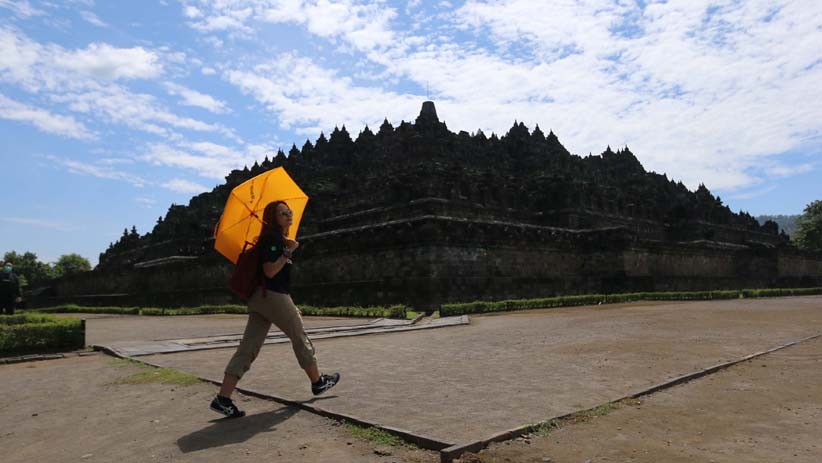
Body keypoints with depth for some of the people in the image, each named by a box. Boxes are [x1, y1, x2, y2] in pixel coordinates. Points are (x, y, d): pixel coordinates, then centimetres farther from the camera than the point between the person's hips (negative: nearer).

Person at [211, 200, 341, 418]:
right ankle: (318, 382, 24)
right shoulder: (272, 239, -11)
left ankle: (223, 398, 0)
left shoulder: (279, 238, 18)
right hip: (273, 296, -9)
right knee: (300, 338, 8)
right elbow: (270, 271, -20)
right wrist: (288, 252, -19)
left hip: (260, 299, 9)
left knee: (248, 347, 3)